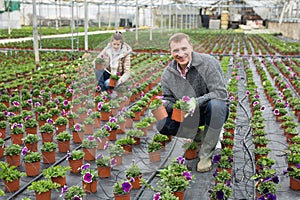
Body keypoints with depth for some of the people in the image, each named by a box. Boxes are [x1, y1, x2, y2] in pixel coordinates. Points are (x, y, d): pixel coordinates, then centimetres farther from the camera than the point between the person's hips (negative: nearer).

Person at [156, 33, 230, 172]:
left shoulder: (208, 63, -19)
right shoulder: (168, 74, -3)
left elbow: (221, 93, -25)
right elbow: (168, 99, 4)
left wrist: (197, 101, -38)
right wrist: (163, 105, -21)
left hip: (213, 112, -4)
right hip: (188, 115, 4)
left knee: (216, 104, -39)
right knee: (162, 124, -18)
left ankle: (206, 154, -22)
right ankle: (200, 137, 3)